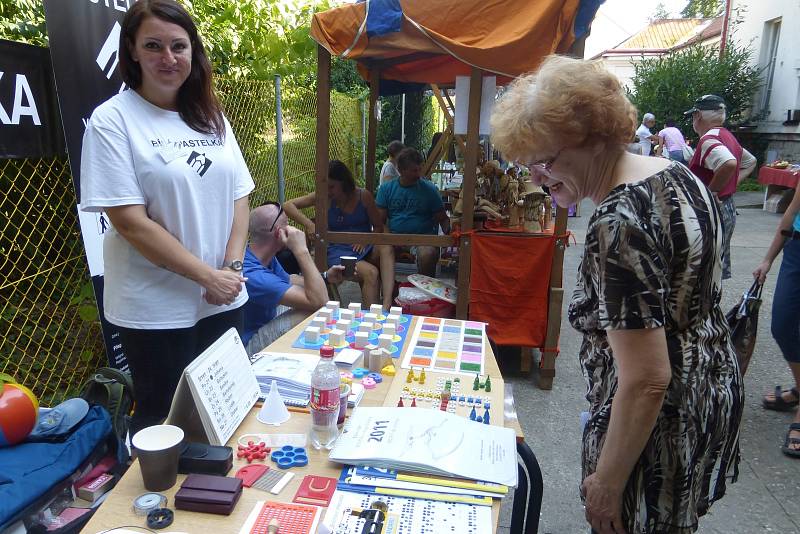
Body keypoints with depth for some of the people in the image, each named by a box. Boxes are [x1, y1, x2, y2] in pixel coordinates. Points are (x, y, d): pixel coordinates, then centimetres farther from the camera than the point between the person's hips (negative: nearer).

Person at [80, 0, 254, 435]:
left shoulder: (211, 117, 7)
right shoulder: (112, 119, -9)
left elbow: (238, 197, 7)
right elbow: (130, 221, -15)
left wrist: (232, 268, -7)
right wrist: (208, 276, -16)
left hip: (223, 301, 5)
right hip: (155, 310, -5)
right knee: (164, 421, 11)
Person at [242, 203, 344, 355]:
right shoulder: (251, 274, -31)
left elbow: (288, 280, 19)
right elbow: (319, 300, -34)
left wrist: (325, 277, 4)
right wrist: (302, 250, -31)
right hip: (248, 345, -10)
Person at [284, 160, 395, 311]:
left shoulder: (363, 196, 1)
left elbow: (378, 227, 8)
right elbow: (287, 206, -3)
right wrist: (308, 223, -20)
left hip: (364, 248, 2)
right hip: (339, 251, -2)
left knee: (386, 248, -33)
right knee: (370, 273, -32)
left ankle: (386, 305, -46)